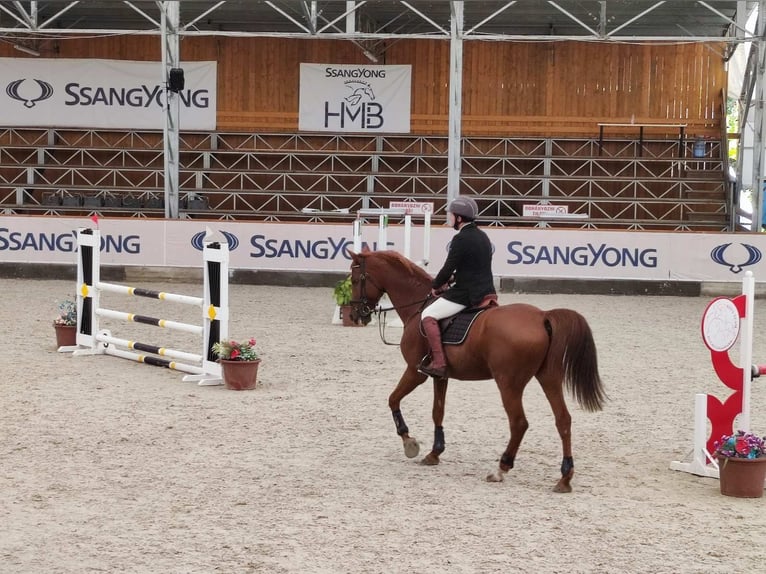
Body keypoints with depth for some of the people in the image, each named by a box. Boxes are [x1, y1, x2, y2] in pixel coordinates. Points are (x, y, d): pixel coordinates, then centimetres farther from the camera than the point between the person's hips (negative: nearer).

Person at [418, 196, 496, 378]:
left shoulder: (461, 239, -16)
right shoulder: (482, 236, 13)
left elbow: (448, 268, -14)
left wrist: (435, 286, 3)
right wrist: (451, 280, 15)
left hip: (467, 295, -10)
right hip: (487, 292, 10)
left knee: (428, 315, -9)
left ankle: (439, 363, -17)